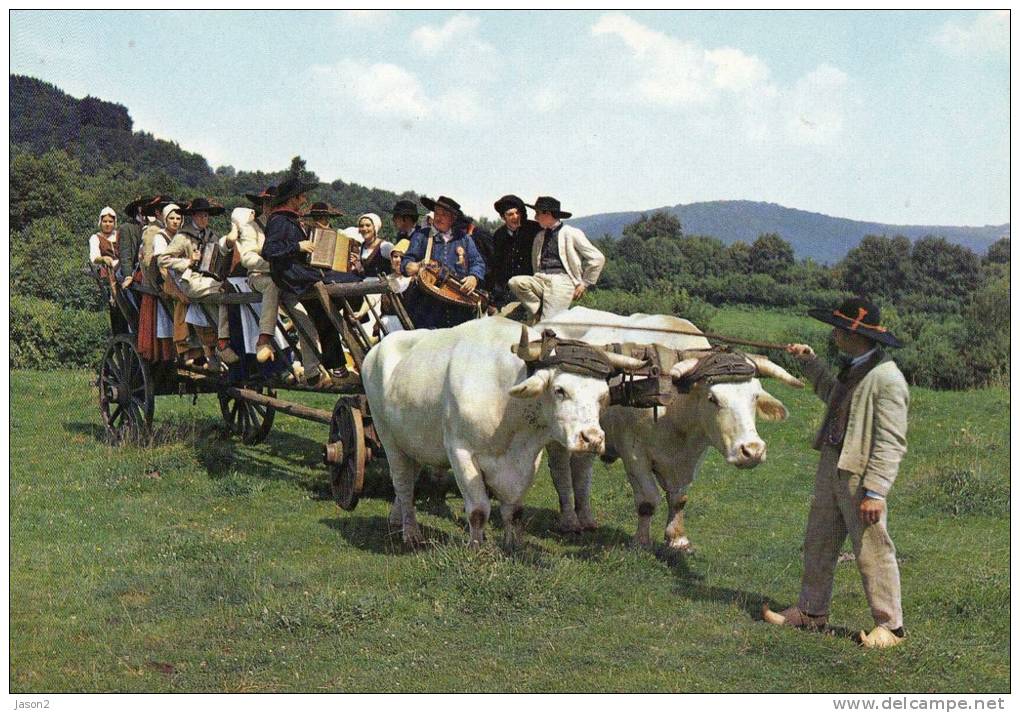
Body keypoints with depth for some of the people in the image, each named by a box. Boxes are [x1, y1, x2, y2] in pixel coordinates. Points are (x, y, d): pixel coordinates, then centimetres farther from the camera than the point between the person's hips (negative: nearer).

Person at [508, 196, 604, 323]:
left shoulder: (571, 233, 3)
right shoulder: (539, 236, 20)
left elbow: (597, 258, 2)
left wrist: (585, 283, 3)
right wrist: (537, 281, 14)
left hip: (561, 280, -6)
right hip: (541, 279, 6)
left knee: (548, 325, -22)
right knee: (515, 282, -23)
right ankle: (539, 311, -10)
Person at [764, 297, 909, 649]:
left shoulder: (887, 379, -20)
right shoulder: (852, 368, 9)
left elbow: (891, 443, -21)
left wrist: (875, 492, -24)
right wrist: (809, 361, 29)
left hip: (862, 475, -9)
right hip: (831, 467, 9)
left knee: (872, 551, 0)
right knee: (818, 543, 18)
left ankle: (889, 625, 13)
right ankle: (811, 611, 32)